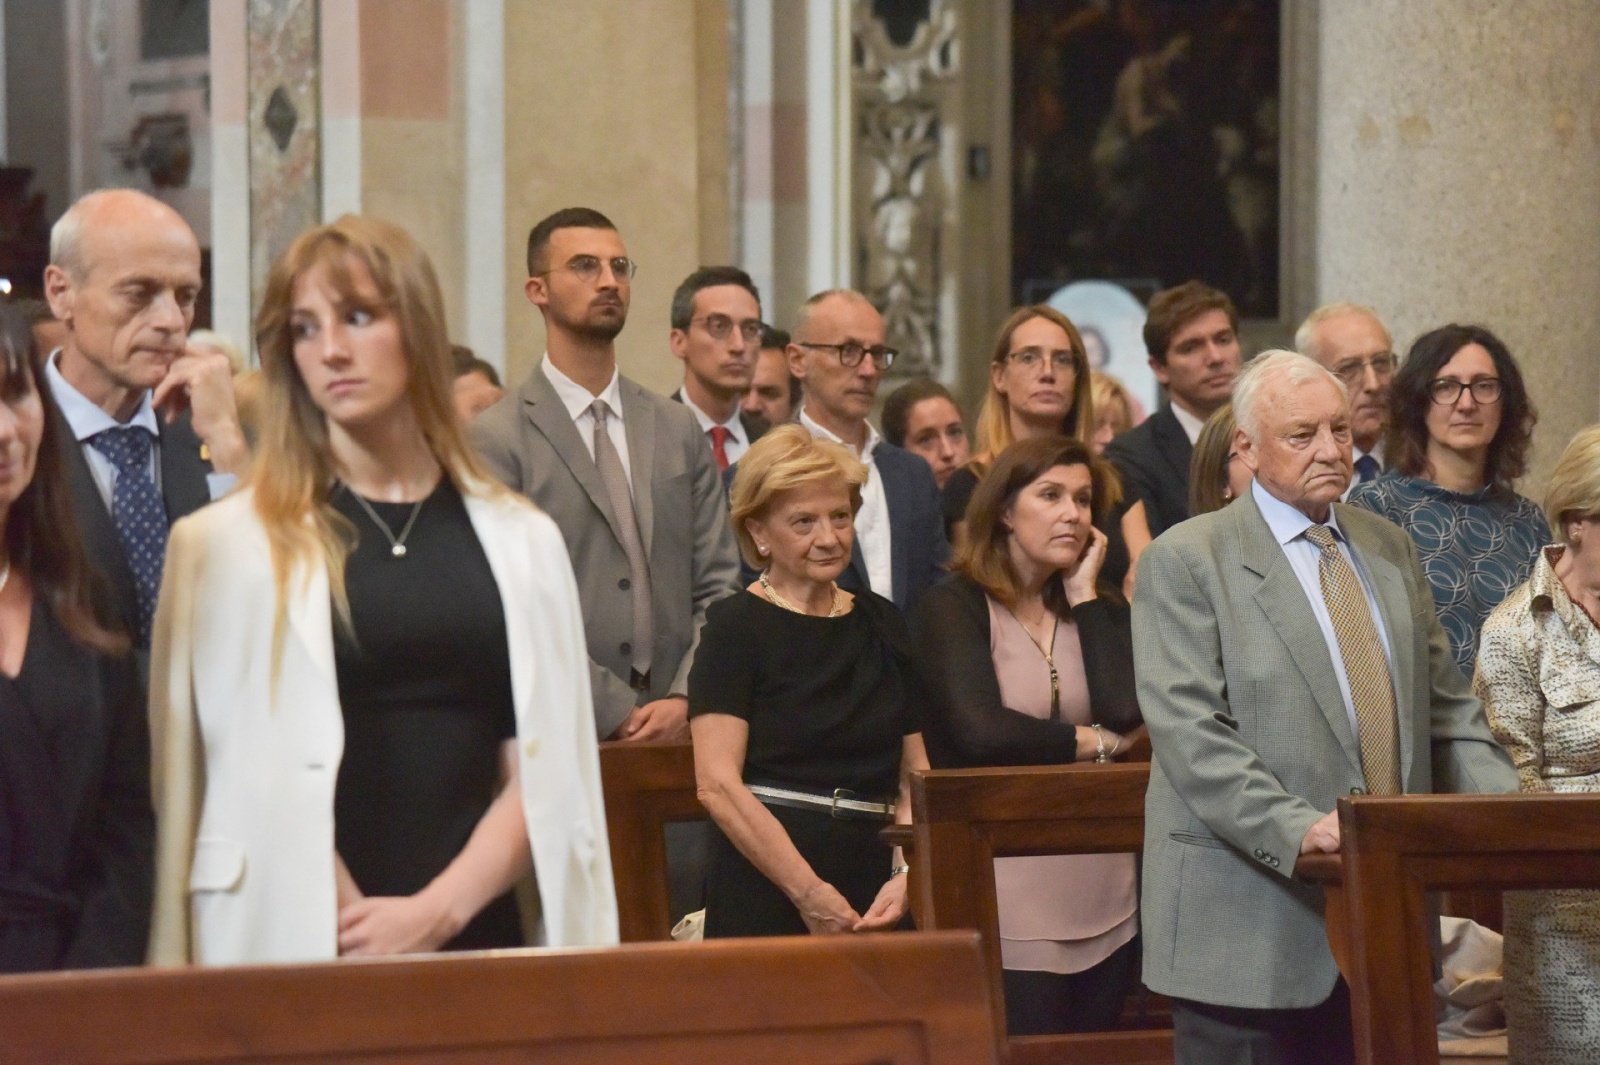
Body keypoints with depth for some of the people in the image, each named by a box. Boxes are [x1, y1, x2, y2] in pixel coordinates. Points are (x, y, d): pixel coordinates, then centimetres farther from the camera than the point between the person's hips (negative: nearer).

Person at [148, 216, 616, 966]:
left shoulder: (520, 542, 9)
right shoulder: (226, 543, 2)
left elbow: (545, 770, 3)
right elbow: (252, 771, -4)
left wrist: (437, 911, -11)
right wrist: (360, 929, -13)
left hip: (479, 936, 2)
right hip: (297, 948, -2)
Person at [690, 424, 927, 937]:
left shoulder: (882, 623, 15)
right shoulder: (736, 626, -1)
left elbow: (914, 776, 12)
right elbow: (717, 784, -11)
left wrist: (907, 876, -5)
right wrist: (811, 894, -15)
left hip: (871, 907, 5)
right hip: (766, 903, -5)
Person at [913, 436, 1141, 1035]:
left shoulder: (1097, 608, 13)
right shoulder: (954, 609, -4)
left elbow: (1125, 711, -6)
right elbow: (980, 733, -18)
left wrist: (1085, 595, 0)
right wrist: (1093, 743, -5)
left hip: (1105, 901, 6)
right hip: (1009, 902, -6)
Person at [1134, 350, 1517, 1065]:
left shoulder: (1390, 549, 16)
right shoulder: (1184, 561, -4)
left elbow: (1445, 707, 17)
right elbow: (1191, 732, -13)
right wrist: (1298, 830, -24)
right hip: (1252, 920, -5)